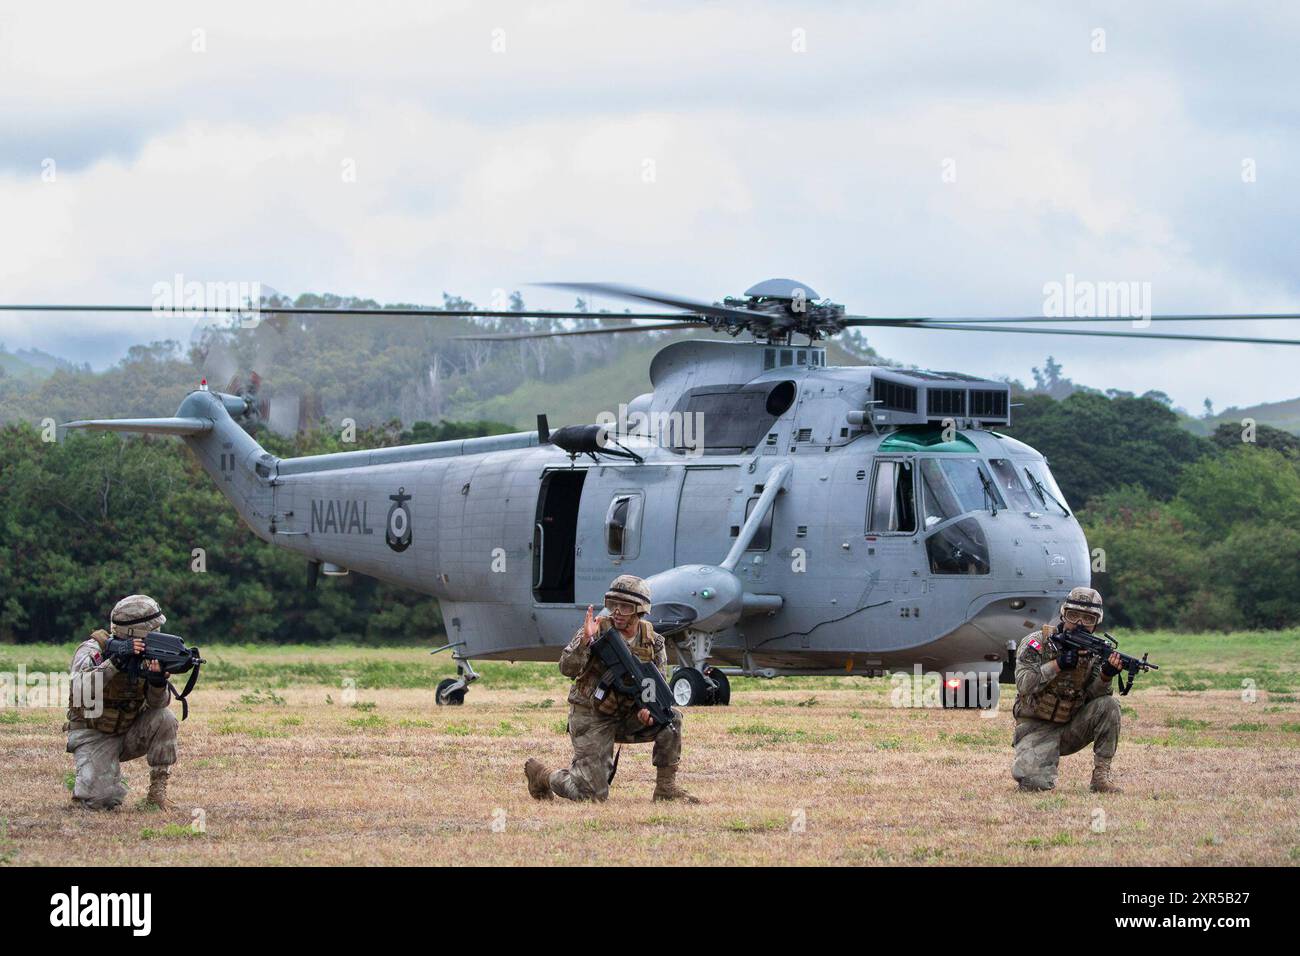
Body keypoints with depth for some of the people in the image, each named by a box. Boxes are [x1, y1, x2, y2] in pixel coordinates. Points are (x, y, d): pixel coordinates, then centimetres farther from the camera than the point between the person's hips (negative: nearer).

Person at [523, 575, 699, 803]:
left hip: (626, 716, 4)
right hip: (591, 718, -4)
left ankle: (666, 787, -6)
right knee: (593, 793, -10)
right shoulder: (598, 631, -14)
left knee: (671, 719, -19)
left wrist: (650, 708, -22)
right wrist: (585, 640, -39)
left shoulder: (653, 642, -2)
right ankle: (540, 774, 18)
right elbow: (567, 669, -23)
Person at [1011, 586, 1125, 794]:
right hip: (1037, 728, -4)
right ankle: (1031, 760, 11)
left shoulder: (1093, 651, 3)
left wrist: (1106, 676, -25)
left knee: (1108, 705, -21)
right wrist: (1058, 665, -28)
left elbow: (1091, 696, -6)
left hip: (1071, 728, 4)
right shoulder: (1036, 642, -9)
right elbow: (1024, 685, -20)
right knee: (1036, 783, -29)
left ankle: (1102, 775, -12)